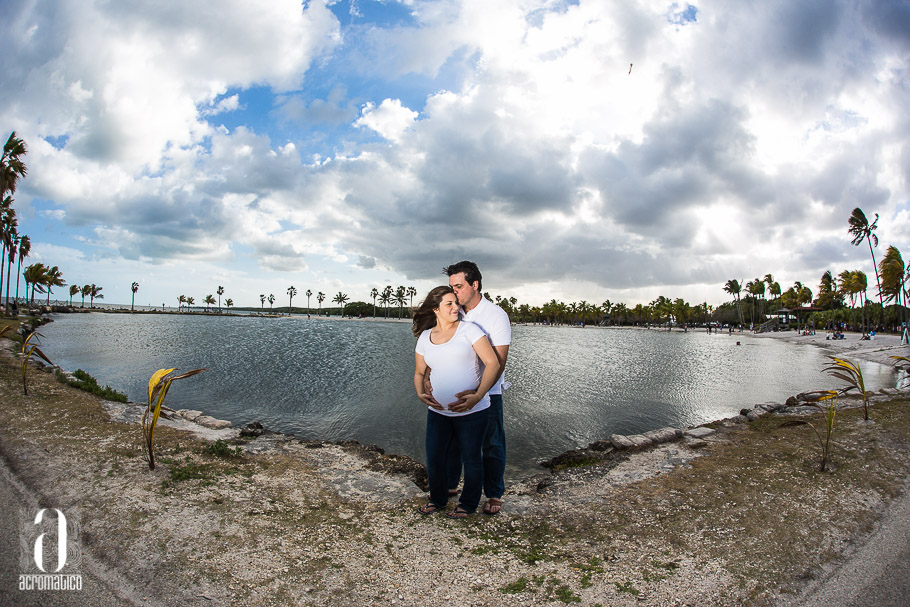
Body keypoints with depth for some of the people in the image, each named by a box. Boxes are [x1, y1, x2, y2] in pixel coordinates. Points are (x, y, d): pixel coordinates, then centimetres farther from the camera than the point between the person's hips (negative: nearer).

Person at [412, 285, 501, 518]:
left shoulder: (469, 330, -7)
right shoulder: (424, 338, 6)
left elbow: (493, 363, -12)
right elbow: (419, 373, 17)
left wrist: (477, 396, -21)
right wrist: (421, 394, -3)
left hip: (472, 411, -4)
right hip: (438, 411, 4)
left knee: (471, 458, 10)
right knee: (434, 458, 11)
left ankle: (468, 504, 34)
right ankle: (438, 499, 38)